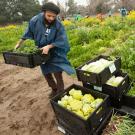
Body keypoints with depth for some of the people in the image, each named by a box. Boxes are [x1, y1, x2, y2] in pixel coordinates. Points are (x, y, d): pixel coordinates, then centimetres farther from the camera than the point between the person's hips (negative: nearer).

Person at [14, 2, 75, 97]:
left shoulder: (58, 25, -21)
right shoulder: (35, 21, -13)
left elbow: (61, 41, -18)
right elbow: (28, 33, 3)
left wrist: (49, 46, -31)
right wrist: (19, 43, 7)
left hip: (55, 52, -3)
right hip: (42, 52, 4)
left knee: (57, 72, -8)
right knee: (46, 73, 14)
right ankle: (54, 89, 37)